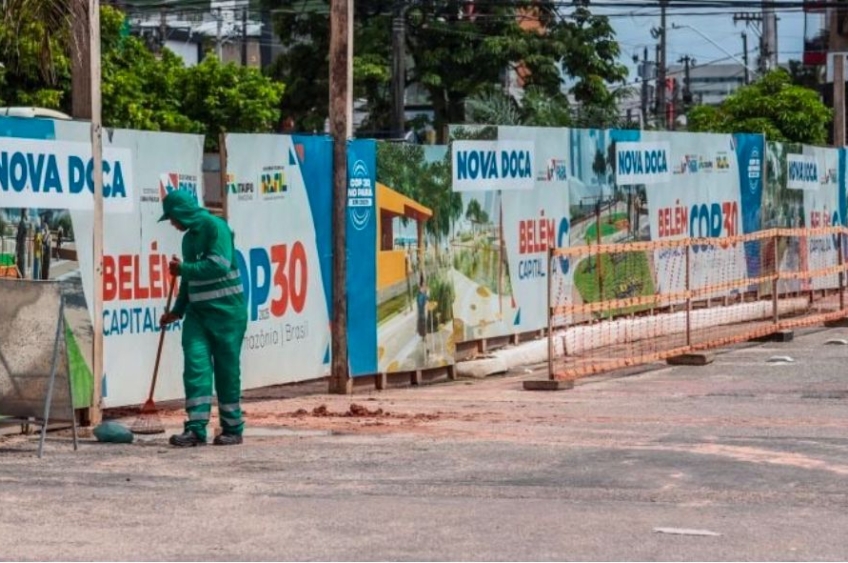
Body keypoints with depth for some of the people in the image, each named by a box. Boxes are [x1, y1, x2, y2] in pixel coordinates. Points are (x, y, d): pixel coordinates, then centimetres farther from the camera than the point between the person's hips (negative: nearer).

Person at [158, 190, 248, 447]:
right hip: (197, 311, 7)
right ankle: (196, 428, -10)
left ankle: (232, 429, 10)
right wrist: (177, 311, 17)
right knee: (195, 366, -6)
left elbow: (220, 266, -21)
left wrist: (183, 269, -11)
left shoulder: (215, 227, -9)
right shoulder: (189, 237, 15)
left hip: (226, 312, -7)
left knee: (227, 370, 0)